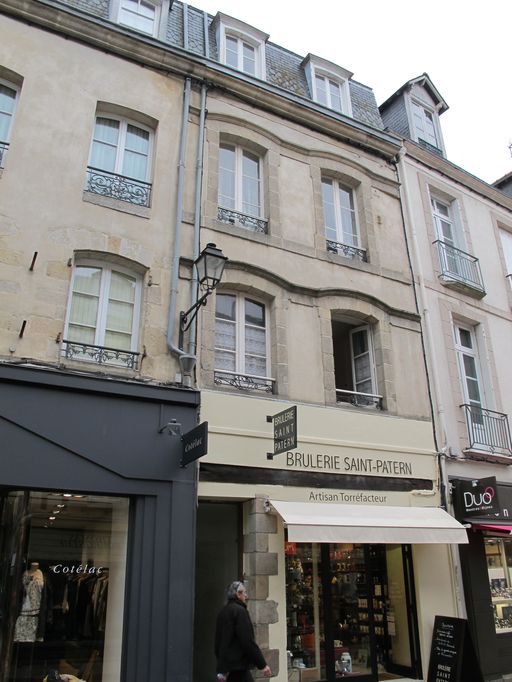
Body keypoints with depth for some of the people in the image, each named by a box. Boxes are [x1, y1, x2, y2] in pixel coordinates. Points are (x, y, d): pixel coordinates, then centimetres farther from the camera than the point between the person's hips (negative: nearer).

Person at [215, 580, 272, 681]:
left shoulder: (223, 611, 14)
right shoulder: (240, 610, -13)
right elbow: (248, 642, -19)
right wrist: (262, 664, -15)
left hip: (225, 665, 9)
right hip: (238, 665, -9)